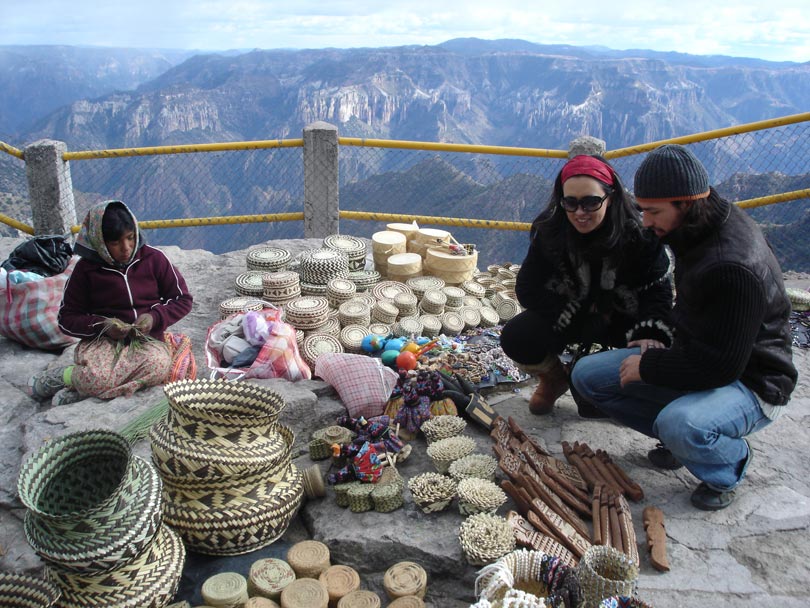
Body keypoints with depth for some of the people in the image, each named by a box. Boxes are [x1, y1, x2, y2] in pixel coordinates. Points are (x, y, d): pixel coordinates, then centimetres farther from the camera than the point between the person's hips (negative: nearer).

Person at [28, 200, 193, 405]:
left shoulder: (153, 258, 2)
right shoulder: (86, 267, 1)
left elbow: (183, 299, 8)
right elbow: (67, 318, 7)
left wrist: (155, 317, -11)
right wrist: (101, 325, -12)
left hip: (147, 338, 2)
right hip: (102, 340, -1)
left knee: (158, 366, -36)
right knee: (95, 377, -36)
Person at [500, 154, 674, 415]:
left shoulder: (639, 233, -20)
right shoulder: (550, 230, -16)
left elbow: (657, 291, -16)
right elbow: (528, 288, -14)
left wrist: (649, 334, -37)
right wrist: (582, 321, -21)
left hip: (623, 319, 0)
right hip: (571, 318, 0)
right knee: (515, 338, -25)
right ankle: (555, 379, 10)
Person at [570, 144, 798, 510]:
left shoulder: (734, 266, -31)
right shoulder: (705, 228, -1)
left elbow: (722, 365, -28)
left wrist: (648, 367, -17)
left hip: (749, 383, -8)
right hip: (700, 360, 9)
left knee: (680, 426, -40)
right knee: (587, 374, -2)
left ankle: (730, 463, -3)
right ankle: (682, 437, 10)